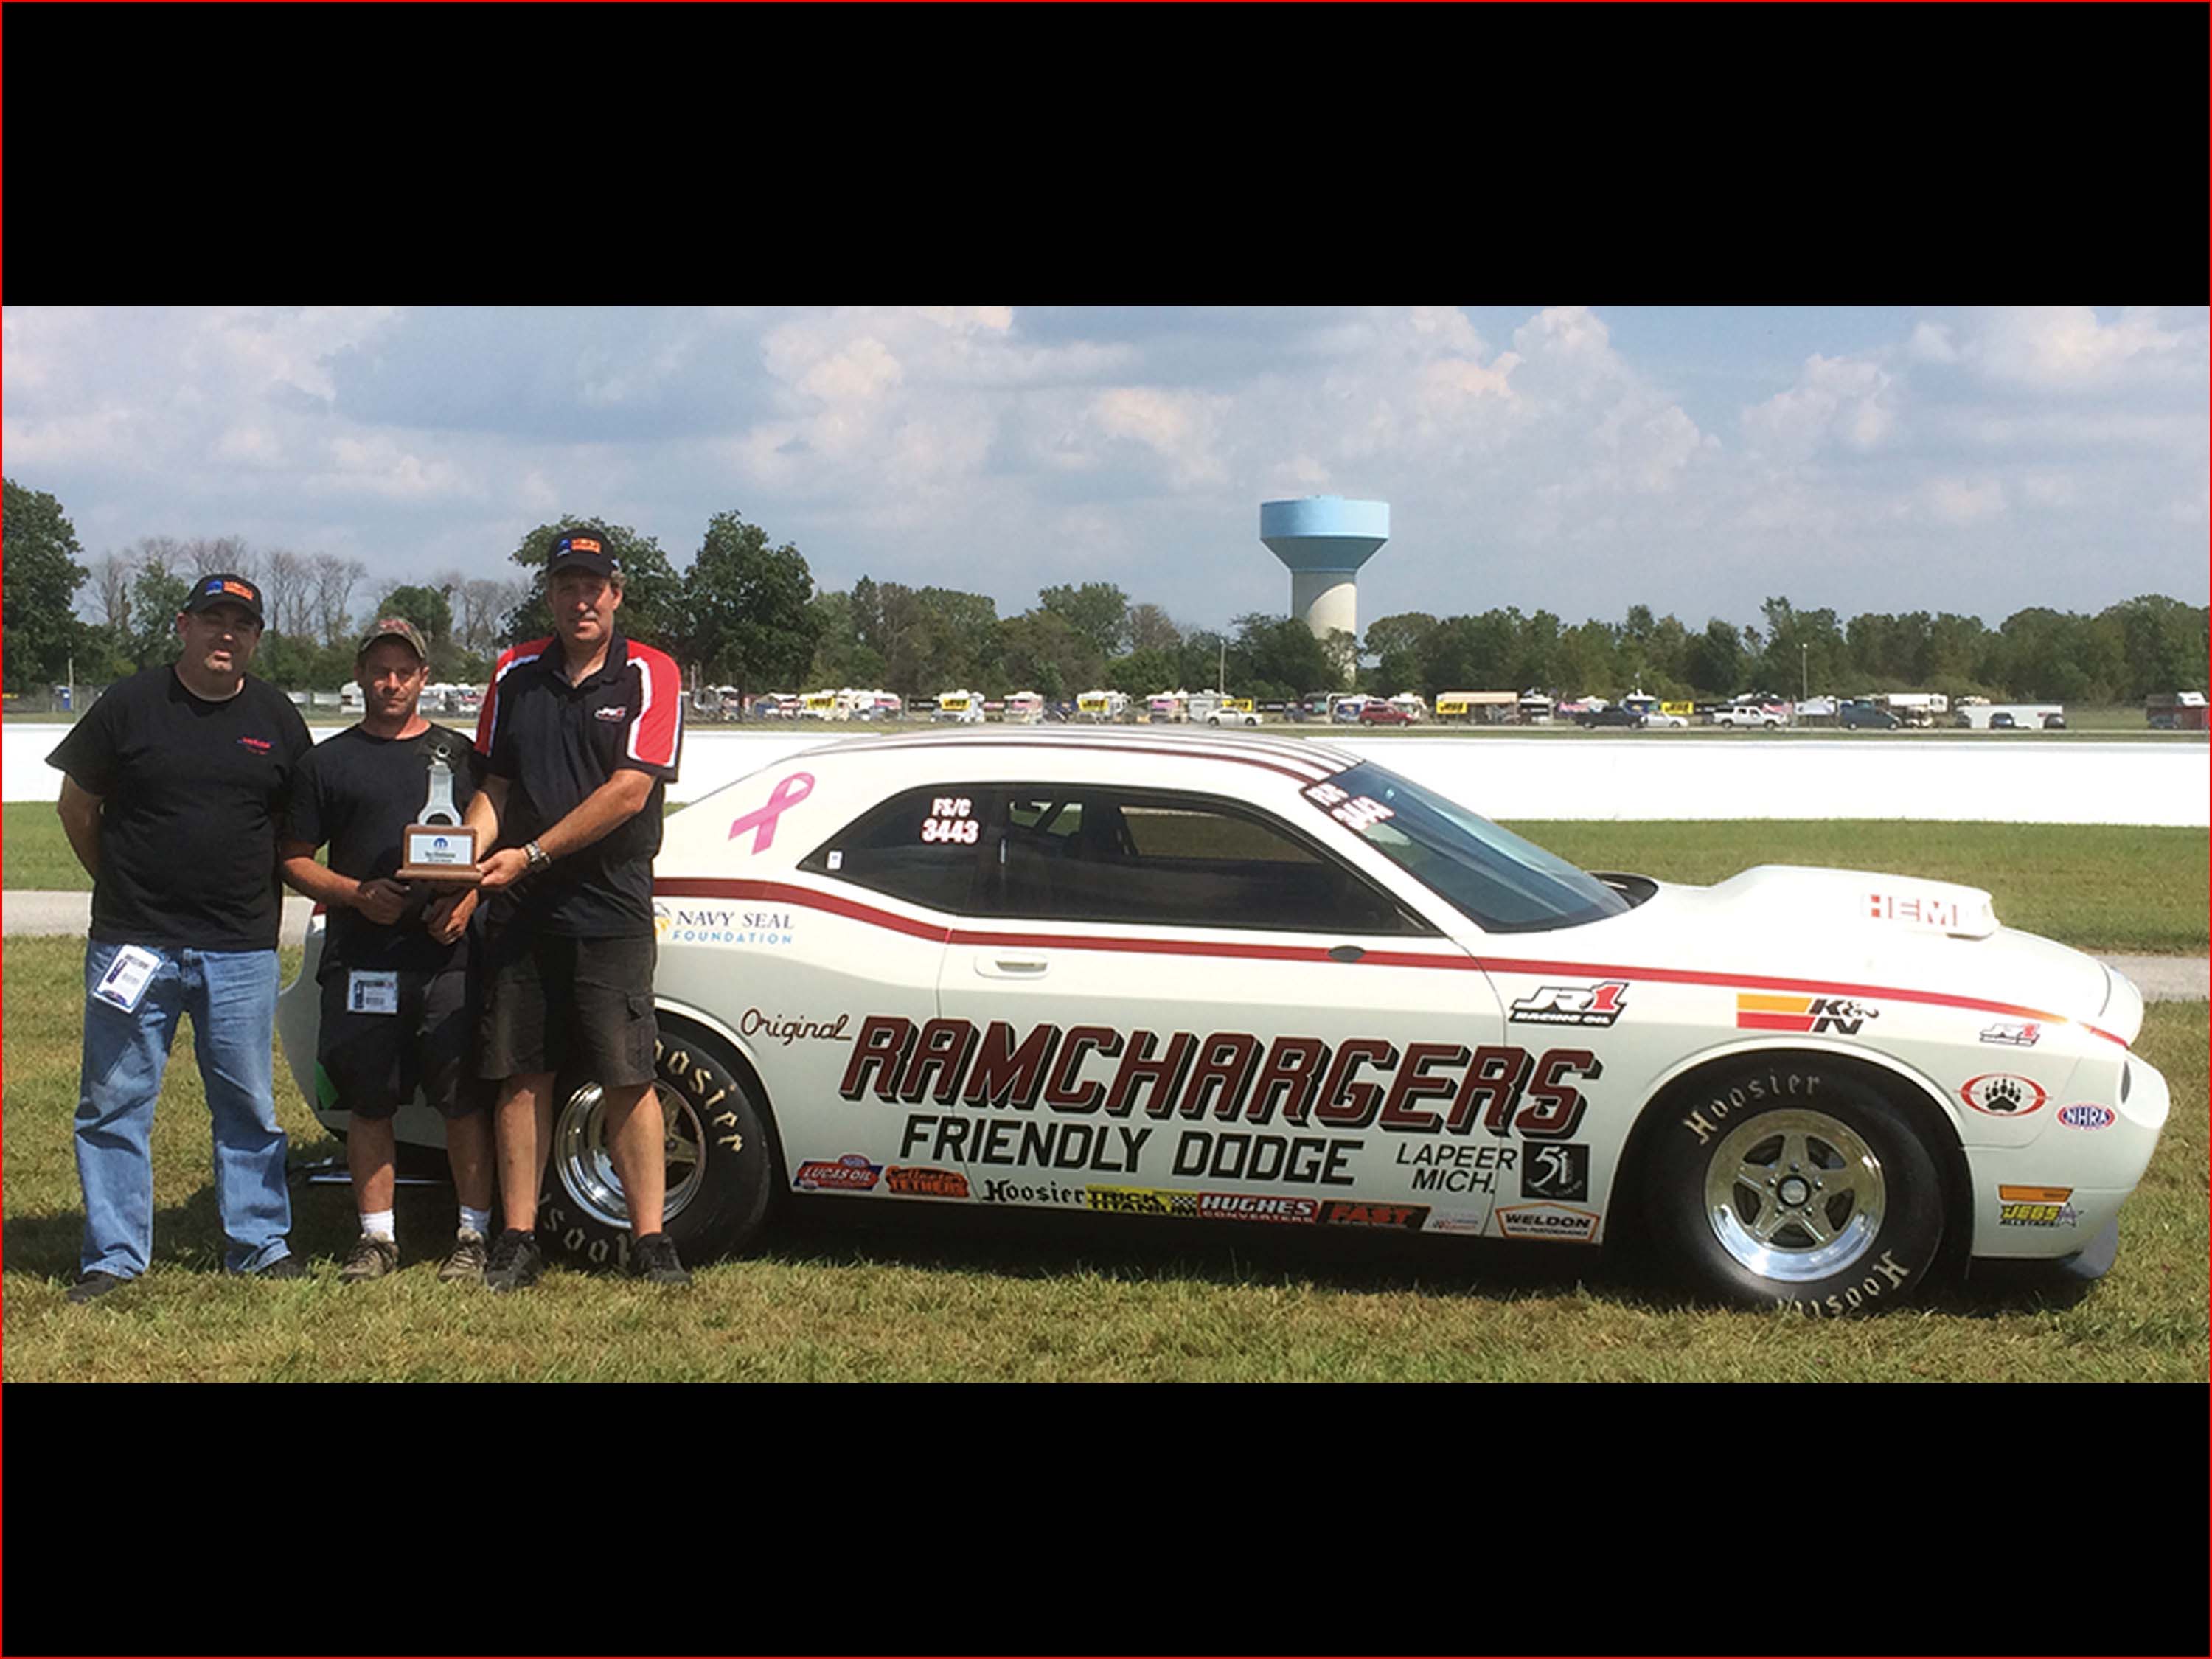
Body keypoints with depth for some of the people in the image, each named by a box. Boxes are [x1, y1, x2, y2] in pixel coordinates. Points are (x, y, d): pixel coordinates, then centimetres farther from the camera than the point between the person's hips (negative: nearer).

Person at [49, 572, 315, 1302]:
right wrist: (123, 887, 9)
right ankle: (112, 1256, 10)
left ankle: (261, 1242, 19)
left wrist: (258, 892, 11)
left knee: (249, 1106, 8)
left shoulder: (276, 716, 7)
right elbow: (78, 808, 8)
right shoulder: (130, 704, 0)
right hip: (133, 939, -2)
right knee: (114, 1103, 2)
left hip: (242, 947, 2)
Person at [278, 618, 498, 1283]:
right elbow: (294, 859, 10)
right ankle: (377, 1236, 14)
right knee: (370, 1102, 5)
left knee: (464, 1098, -1)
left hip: (450, 954, 0)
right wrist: (355, 893, -7)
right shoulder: (329, 762, 10)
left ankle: (472, 1234, 7)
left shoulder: (459, 753, 12)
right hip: (361, 959, 1)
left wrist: (469, 899, -6)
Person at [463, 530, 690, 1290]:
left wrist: (531, 855, -13)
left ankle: (650, 1241, 1)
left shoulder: (649, 676, -2)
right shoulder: (515, 675, 12)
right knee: (520, 1076, 5)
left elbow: (628, 792, -10)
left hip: (610, 909, -4)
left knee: (628, 1079, -4)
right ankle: (518, 1241, 11)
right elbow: (495, 787, 14)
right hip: (520, 912, 4)